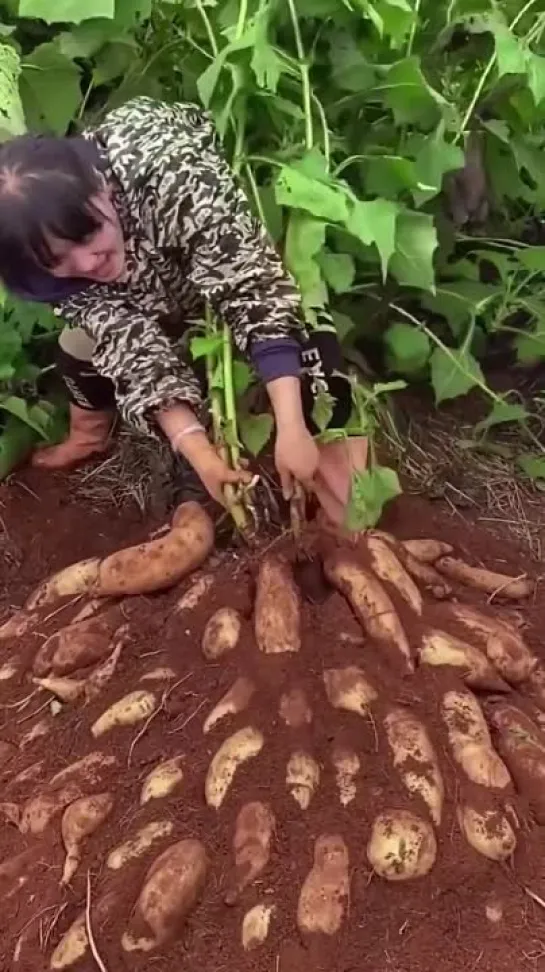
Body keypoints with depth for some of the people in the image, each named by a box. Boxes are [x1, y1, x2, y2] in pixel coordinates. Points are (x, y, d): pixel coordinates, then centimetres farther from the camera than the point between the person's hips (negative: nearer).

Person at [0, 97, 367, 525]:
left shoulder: (171, 174, -43)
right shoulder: (62, 268, -26)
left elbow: (255, 288, -45)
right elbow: (133, 349, -28)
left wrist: (291, 429, -50)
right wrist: (198, 451, -39)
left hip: (243, 260, -4)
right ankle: (89, 436, 29)